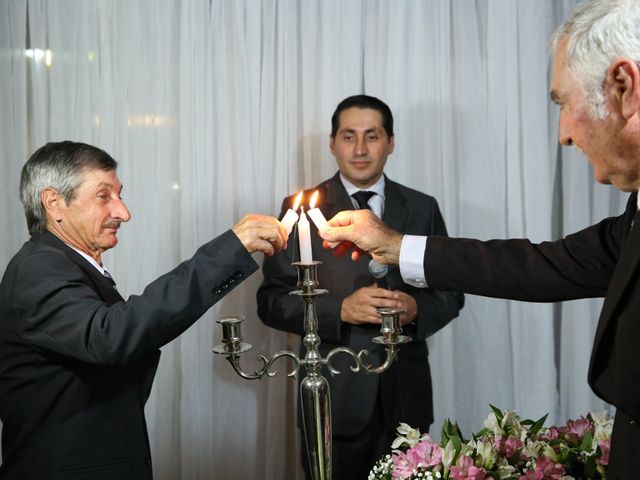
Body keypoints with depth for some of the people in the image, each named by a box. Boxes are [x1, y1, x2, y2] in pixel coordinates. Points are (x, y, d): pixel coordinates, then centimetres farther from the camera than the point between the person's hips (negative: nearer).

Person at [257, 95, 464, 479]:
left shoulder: (422, 208, 6)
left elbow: (450, 293, 8)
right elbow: (272, 301, -4)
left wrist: (416, 308, -13)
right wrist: (341, 308, -19)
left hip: (405, 395, 2)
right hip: (333, 398, -2)